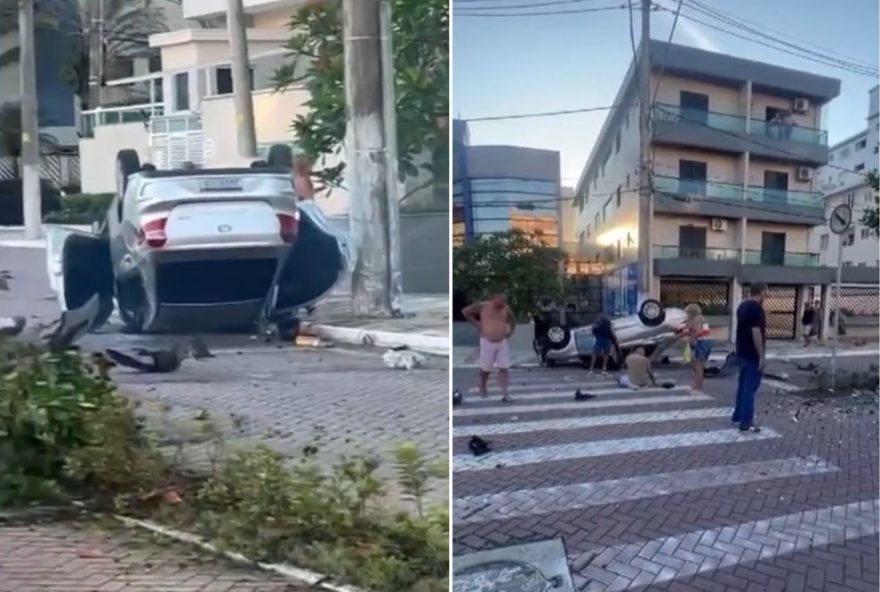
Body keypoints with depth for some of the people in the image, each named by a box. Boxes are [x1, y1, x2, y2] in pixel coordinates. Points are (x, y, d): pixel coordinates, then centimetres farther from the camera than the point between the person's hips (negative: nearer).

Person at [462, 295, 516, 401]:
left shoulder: (506, 309, 3)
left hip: (502, 342, 3)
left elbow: (512, 321, 21)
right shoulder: (483, 306, -9)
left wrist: (510, 332, 6)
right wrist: (476, 324, -5)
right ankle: (482, 389, 31)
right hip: (487, 342, -3)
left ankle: (504, 393, -1)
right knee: (485, 368, 8)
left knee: (504, 368, -3)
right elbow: (465, 311, -2)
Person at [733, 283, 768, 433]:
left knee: (743, 384, 18)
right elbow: (756, 332, -23)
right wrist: (761, 356, -20)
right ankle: (746, 423, -4)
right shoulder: (756, 307, -18)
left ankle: (738, 416, 26)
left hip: (742, 352, 9)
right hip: (752, 355, -9)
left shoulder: (743, 306, 11)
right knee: (750, 388, -6)